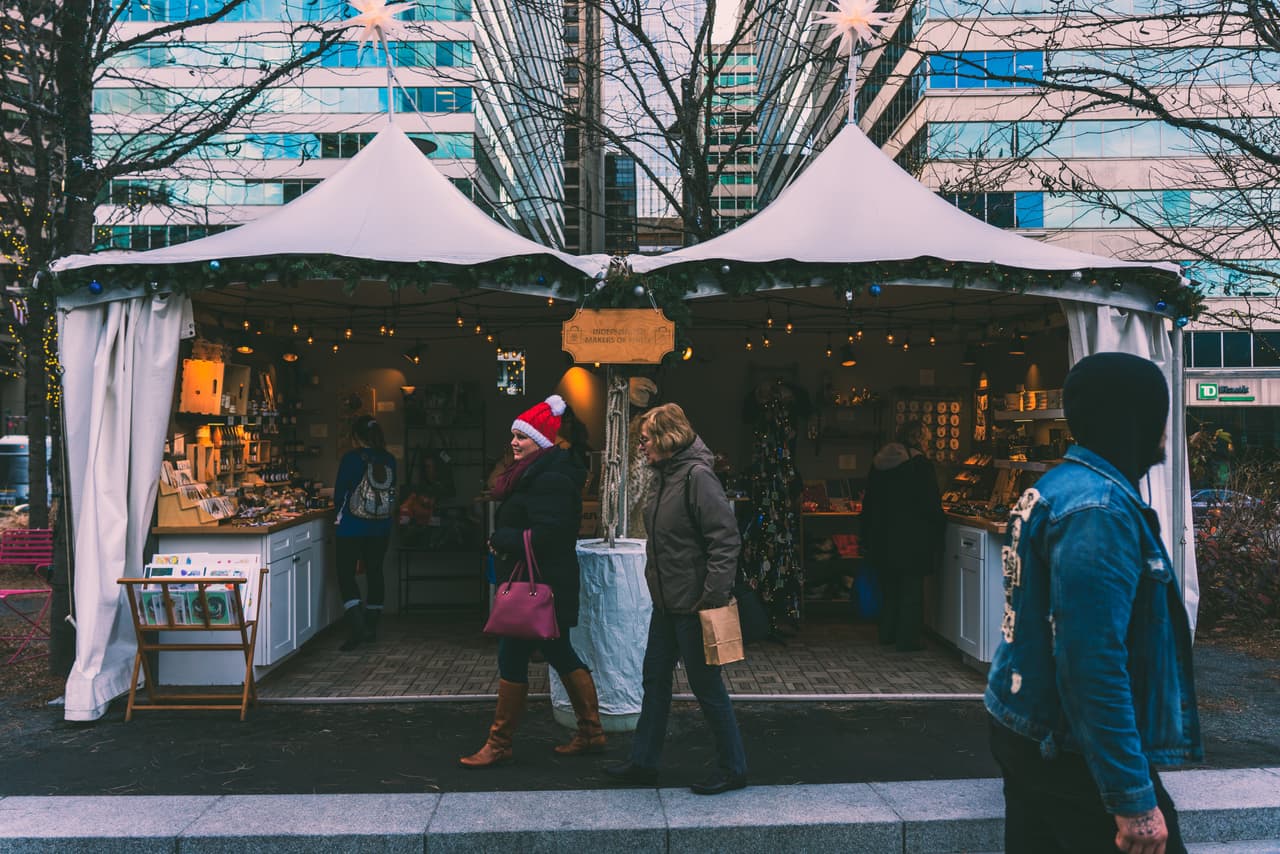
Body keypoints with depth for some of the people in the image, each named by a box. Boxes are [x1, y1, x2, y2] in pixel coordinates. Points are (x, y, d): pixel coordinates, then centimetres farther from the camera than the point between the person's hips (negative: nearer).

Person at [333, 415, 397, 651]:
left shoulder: (351, 459, -11)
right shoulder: (389, 460, 1)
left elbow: (339, 493, -5)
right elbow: (393, 493, 8)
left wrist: (342, 510, 16)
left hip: (352, 527, -5)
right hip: (381, 528, 5)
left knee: (346, 574, 0)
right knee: (375, 573, 13)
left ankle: (357, 628, -13)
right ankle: (371, 627, 21)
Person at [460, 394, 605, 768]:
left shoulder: (550, 479, -19)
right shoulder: (533, 473, 13)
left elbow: (545, 536, -26)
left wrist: (500, 538, -14)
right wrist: (503, 539, 1)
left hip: (540, 587, -10)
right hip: (537, 584, 10)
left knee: (512, 659, -1)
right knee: (561, 655, 15)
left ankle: (499, 744, 11)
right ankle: (591, 732, 25)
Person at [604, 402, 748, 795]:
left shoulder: (698, 476, -18)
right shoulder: (664, 477, 11)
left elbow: (726, 539, -22)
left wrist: (713, 595, -22)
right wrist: (656, 580, 17)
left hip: (693, 605, -10)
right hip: (666, 602, 10)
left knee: (706, 686, 2)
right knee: (655, 678, 16)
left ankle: (733, 768, 18)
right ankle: (643, 762, 29)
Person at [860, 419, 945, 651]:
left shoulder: (878, 463, 6)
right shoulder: (921, 464, -13)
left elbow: (869, 503, 11)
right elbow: (932, 504, -12)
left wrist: (868, 538, 16)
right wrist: (937, 534, -2)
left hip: (883, 537, 6)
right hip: (912, 538, -6)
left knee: (890, 587, 17)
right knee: (911, 588, 3)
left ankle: (887, 633, 24)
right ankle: (908, 638, 6)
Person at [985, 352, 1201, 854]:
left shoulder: (1055, 487, 9)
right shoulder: (1099, 509, -21)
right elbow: (1093, 664, -26)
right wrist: (1134, 797, -24)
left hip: (1029, 733, 9)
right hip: (1073, 755, -9)